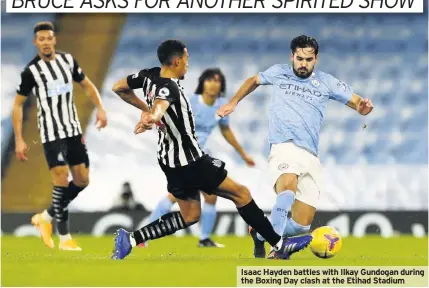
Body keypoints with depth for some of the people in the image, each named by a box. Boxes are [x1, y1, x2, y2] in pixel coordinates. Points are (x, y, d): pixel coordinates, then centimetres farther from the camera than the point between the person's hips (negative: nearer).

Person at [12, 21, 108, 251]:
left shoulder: (68, 60, 4)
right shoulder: (31, 71, -9)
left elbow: (87, 85, 17)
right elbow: (17, 105, -2)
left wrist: (100, 108, 0)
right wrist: (19, 140, -7)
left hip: (73, 129, 6)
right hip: (51, 132, -6)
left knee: (82, 180, 5)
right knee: (61, 179, -15)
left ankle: (46, 217, 24)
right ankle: (64, 238, -6)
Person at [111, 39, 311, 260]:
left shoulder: (150, 76, 0)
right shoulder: (168, 88, -26)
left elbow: (118, 88, 14)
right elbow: (160, 104, -50)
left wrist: (144, 109, 20)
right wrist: (152, 117, -72)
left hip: (171, 159, 10)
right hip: (189, 160, -10)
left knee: (190, 215, 18)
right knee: (241, 193, 1)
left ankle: (130, 239, 7)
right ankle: (279, 245, 7)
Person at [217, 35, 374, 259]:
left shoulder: (326, 83, 11)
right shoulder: (278, 73, 11)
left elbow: (358, 104, 9)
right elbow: (254, 80, 32)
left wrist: (363, 107, -14)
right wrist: (233, 102, 25)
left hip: (311, 156, 3)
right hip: (284, 148, -3)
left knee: (302, 225, 0)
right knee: (288, 187, -38)